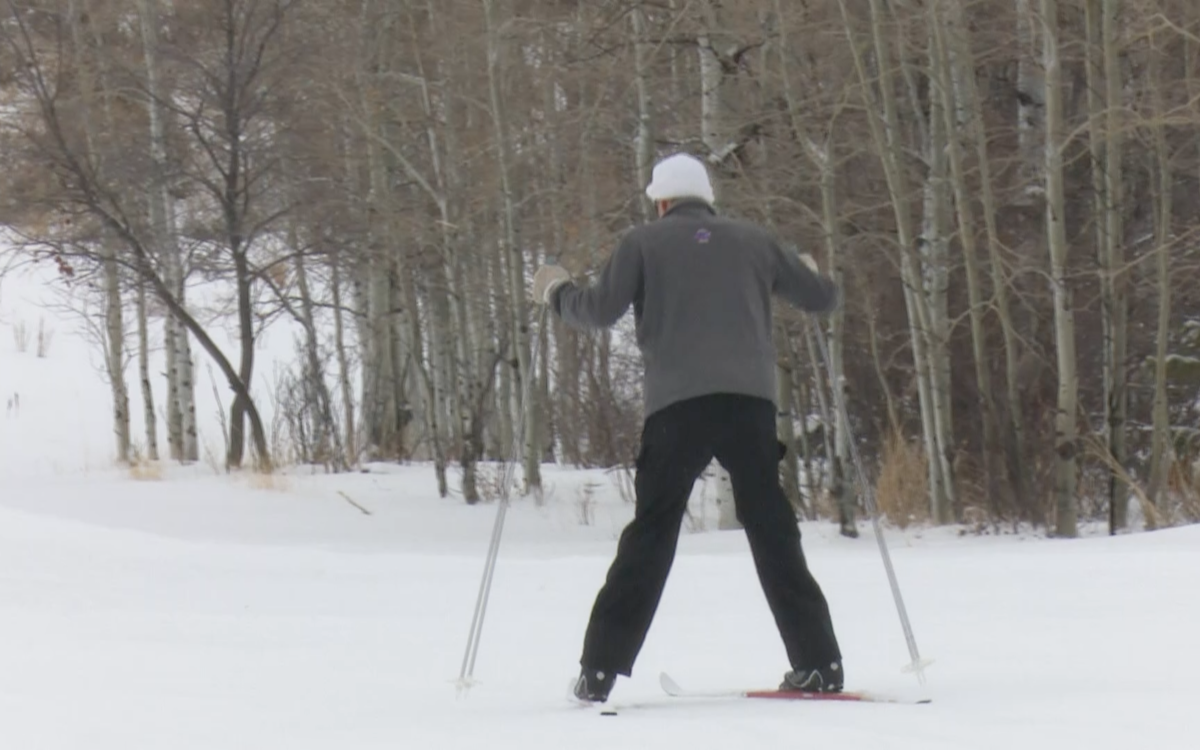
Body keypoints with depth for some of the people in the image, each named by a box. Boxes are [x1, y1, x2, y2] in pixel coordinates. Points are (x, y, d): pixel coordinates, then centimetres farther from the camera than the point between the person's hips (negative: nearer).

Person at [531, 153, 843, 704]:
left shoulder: (644, 242, 9)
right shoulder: (753, 241, 16)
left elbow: (599, 310, 1)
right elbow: (821, 298, 21)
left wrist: (556, 291, 21)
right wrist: (807, 271, 44)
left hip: (677, 405, -1)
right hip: (750, 402, 2)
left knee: (649, 537, 1)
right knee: (773, 533, 8)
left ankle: (600, 668, -3)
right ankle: (817, 663, 4)